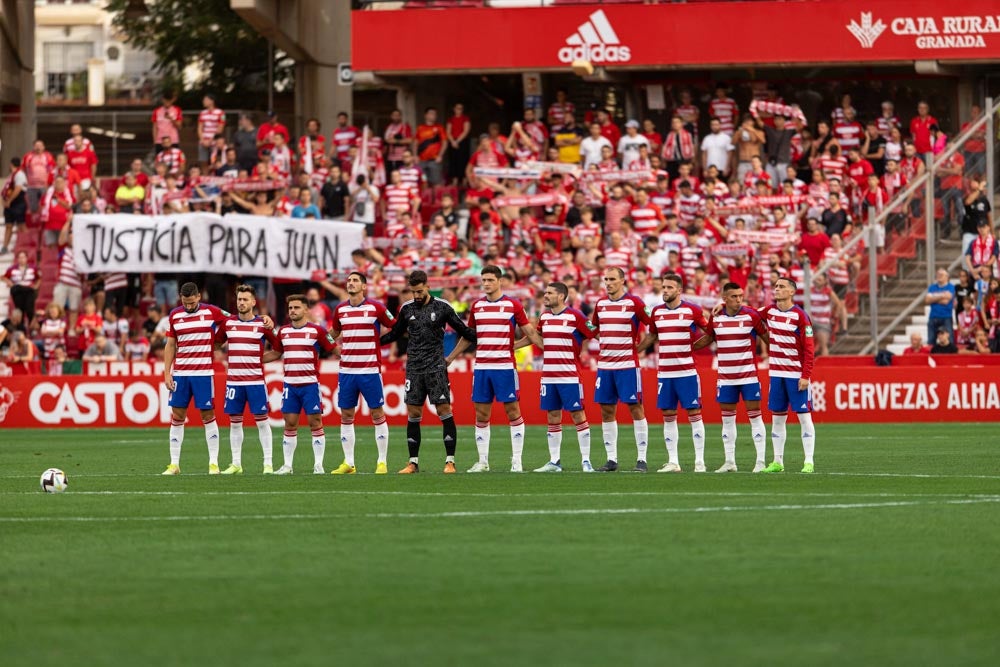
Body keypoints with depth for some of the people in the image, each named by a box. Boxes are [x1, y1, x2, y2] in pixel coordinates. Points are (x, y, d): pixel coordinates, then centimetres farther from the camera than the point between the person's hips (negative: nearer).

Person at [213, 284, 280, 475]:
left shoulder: (262, 324, 0)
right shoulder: (228, 323, 6)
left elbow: (278, 349, 8)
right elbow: (216, 343, 19)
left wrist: (260, 359, 1)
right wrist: (229, 359, 9)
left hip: (256, 380, -3)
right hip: (233, 379, 3)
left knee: (261, 421, -2)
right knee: (235, 421, 5)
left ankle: (268, 464, 1)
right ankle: (236, 464, 11)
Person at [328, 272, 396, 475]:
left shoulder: (376, 308, -4)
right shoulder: (340, 309, 8)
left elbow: (395, 327, 6)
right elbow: (334, 333, 24)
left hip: (370, 370, -4)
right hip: (346, 370, 4)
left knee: (377, 414, -1)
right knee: (346, 415, 4)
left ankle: (382, 462, 4)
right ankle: (348, 463, 9)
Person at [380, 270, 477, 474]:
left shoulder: (442, 307, -1)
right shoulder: (406, 309, 9)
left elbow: (463, 330, 5)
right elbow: (396, 333, 22)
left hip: (436, 367, -3)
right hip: (414, 368, 3)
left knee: (444, 410, -8)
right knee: (413, 414, 2)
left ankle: (450, 461, -5)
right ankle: (413, 462, 9)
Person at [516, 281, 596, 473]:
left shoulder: (575, 316, -8)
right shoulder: (544, 316, 12)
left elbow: (594, 336, -5)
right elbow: (535, 336, 28)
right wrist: (511, 346, 27)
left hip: (570, 376, -6)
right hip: (548, 376, 6)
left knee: (578, 415, -5)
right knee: (553, 417, 7)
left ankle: (586, 461, -3)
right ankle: (554, 461, 12)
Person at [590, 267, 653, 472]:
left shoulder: (634, 303, -5)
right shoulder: (600, 304, 11)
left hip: (628, 365, -6)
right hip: (604, 365, 6)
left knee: (635, 409, -5)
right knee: (606, 411, 5)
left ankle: (642, 459, -2)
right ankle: (611, 459, 10)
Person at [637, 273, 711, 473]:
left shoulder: (692, 310, -3)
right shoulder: (657, 312, 9)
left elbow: (710, 334, 4)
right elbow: (652, 336, 22)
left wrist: (692, 346, -4)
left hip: (687, 371, -4)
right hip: (664, 372, 4)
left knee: (694, 413, -3)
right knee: (668, 416, 5)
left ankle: (699, 461, 0)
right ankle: (673, 462, 10)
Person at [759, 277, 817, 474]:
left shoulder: (800, 315, -9)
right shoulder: (769, 311, 7)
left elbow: (808, 349, -11)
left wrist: (806, 376, -17)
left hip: (796, 374, -6)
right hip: (776, 373, 6)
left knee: (804, 416, -5)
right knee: (777, 417, 7)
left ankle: (809, 462, -5)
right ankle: (778, 462, 12)